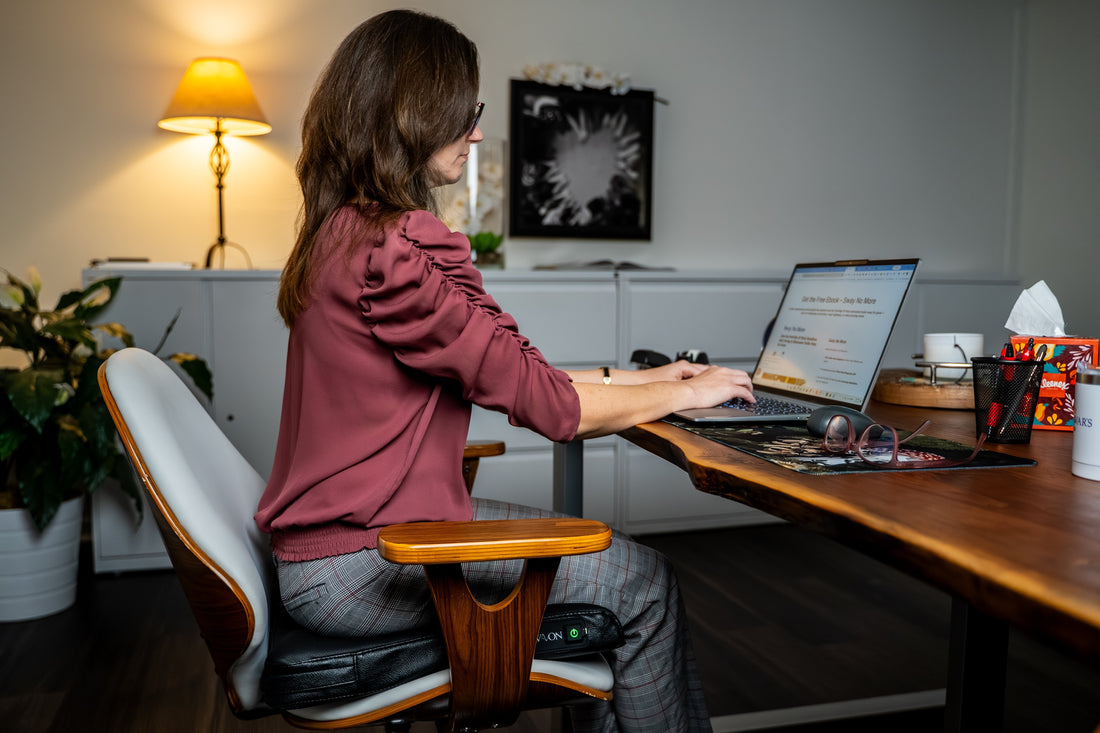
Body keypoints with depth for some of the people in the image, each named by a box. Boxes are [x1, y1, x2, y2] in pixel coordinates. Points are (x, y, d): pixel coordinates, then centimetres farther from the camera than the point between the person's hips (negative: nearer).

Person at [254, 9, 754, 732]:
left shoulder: (344, 232, 9)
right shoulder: (394, 248, -23)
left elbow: (500, 371, 12)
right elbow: (542, 401, -20)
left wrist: (639, 377, 12)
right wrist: (683, 393, -3)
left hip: (346, 530, 9)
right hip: (359, 569, -9)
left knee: (612, 558, 14)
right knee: (646, 582, -1)